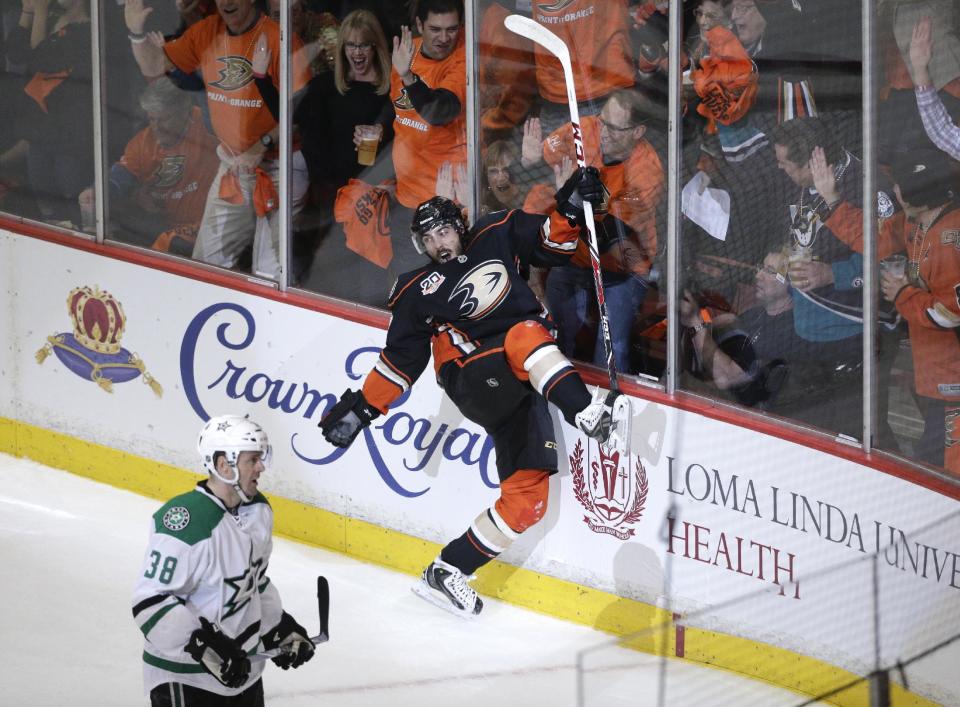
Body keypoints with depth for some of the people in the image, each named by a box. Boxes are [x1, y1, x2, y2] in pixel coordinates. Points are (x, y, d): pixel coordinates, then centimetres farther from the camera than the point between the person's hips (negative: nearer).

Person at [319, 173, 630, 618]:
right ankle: (588, 416, -50)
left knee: (527, 497, -10)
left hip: (525, 376, 3)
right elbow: (399, 360, 10)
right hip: (474, 377, -3)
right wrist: (361, 407, 2)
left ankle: (447, 573, -4)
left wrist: (568, 209, -2)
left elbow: (553, 244, 17)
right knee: (525, 335, -37)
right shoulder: (418, 293, 8)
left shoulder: (497, 237, 13)